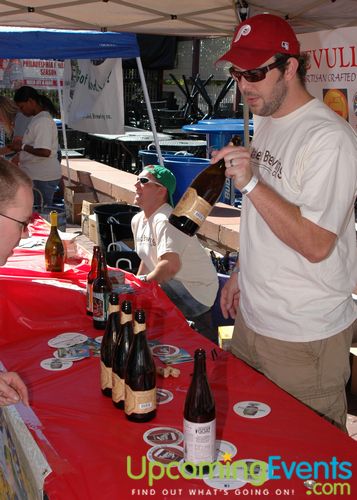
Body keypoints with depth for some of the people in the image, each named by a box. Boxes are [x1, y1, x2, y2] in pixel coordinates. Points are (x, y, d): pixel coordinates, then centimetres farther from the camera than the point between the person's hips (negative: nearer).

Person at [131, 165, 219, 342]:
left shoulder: (166, 221, -23)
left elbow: (170, 266, -36)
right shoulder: (137, 220, 8)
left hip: (194, 290, -9)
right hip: (172, 286, 9)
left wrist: (142, 282, -22)